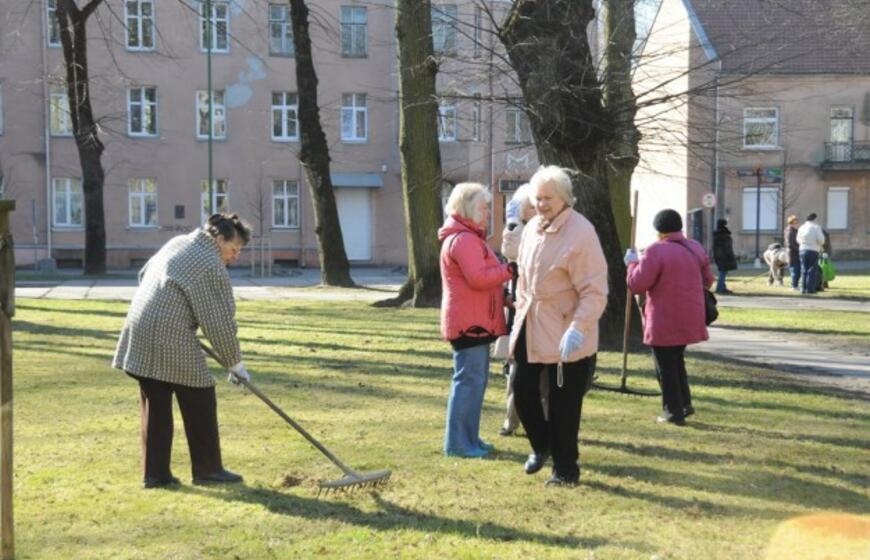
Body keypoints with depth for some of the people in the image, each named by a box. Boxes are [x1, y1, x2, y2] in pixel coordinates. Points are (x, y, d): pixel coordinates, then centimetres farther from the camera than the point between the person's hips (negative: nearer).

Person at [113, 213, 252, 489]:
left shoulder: (176, 243, 16)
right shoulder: (212, 267, -11)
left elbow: (144, 274, 30)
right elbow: (219, 323, -10)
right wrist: (235, 363, 0)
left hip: (140, 335, 9)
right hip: (172, 341, -8)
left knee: (155, 407, 10)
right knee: (200, 404, 4)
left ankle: (155, 473, 13)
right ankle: (207, 469, 12)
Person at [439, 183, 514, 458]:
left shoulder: (468, 237, 20)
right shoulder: (464, 240, -16)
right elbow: (478, 278, -24)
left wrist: (503, 297, 13)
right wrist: (510, 269, -18)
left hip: (474, 321, 11)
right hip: (469, 322, -11)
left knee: (475, 379, 14)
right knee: (469, 380, -8)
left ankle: (469, 437, 20)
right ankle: (457, 443, -4)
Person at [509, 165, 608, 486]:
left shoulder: (581, 233, -16)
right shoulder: (532, 229, 8)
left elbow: (595, 291, -19)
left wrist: (578, 328, -28)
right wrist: (520, 315, 18)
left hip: (565, 334, -7)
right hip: (532, 327, 7)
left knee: (563, 405, 1)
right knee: (523, 390, 10)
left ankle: (565, 469, 17)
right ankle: (541, 446, 35)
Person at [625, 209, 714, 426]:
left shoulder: (656, 251, -16)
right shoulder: (696, 248, 6)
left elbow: (636, 285, -16)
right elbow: (707, 280, 15)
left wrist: (633, 263, 0)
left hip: (664, 321, -7)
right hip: (689, 319, 7)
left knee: (666, 366, 4)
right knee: (677, 361, 24)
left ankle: (673, 411, 6)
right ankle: (685, 403, 24)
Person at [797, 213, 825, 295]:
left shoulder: (801, 228, 9)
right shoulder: (816, 227, -8)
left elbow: (798, 240, 15)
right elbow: (820, 239, -14)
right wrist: (821, 245, 6)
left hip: (803, 250, 5)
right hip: (813, 251, -5)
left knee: (804, 270, 10)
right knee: (812, 271, -1)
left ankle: (803, 288, 7)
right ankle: (810, 289, -5)